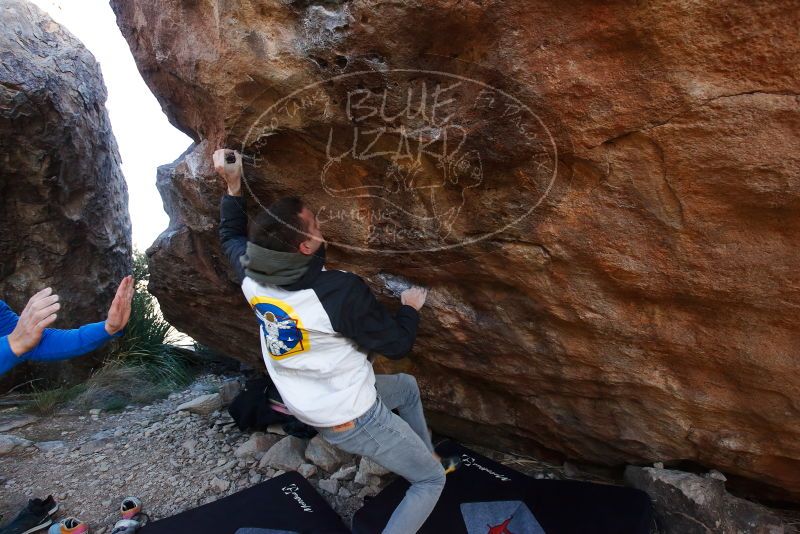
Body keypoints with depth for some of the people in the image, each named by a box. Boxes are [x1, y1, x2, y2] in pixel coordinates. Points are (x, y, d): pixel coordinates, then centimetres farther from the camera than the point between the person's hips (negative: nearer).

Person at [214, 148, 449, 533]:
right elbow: (397, 344, -19)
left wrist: (233, 185, 8)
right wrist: (410, 307, -1)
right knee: (431, 481, 12)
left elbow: (231, 235, 11)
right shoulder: (341, 291, -33)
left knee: (407, 386, 30)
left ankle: (426, 455, 45)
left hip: (311, 408, 8)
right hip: (354, 421, -8)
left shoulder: (252, 275, -13)